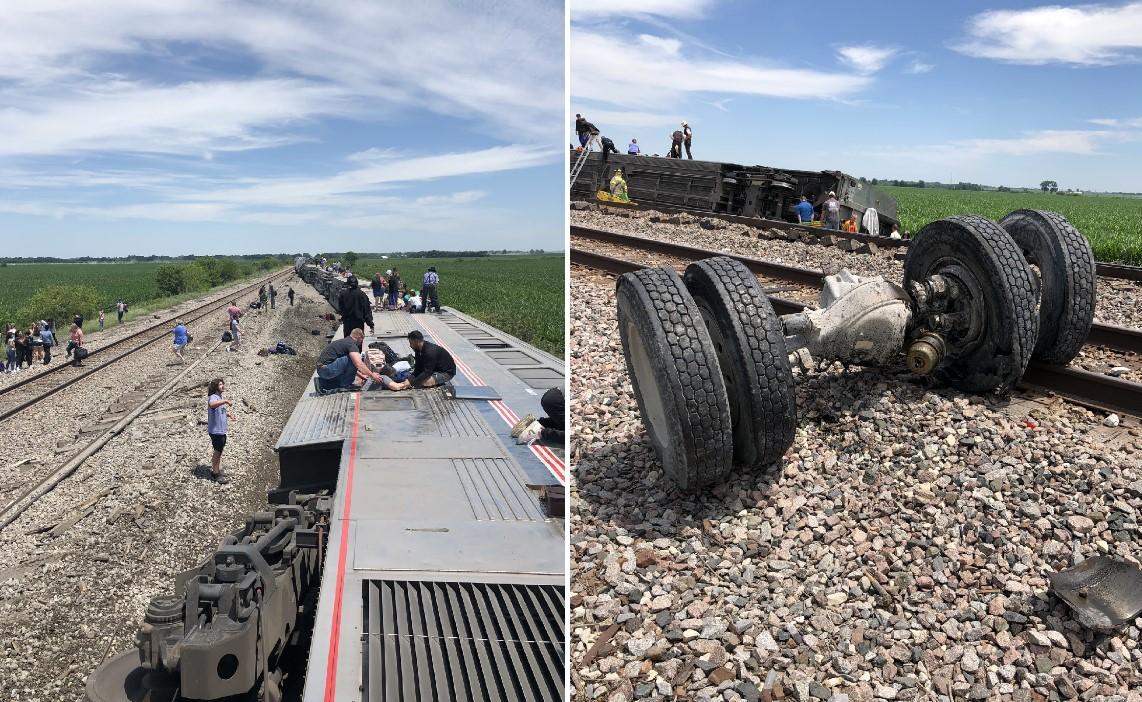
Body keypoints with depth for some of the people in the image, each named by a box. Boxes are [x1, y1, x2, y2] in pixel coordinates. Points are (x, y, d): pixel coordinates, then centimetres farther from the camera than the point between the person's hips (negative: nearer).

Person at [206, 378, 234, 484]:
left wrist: (228, 413, 10)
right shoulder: (213, 397, -18)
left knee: (219, 451, 17)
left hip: (222, 429, 9)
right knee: (217, 451, -2)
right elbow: (212, 405, -43)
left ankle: (217, 471, 28)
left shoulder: (221, 398, 12)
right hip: (215, 430, -9)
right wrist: (225, 401, -41)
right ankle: (216, 474, 8)